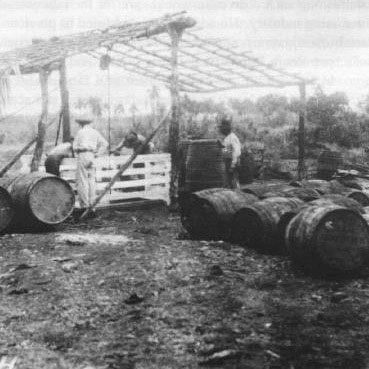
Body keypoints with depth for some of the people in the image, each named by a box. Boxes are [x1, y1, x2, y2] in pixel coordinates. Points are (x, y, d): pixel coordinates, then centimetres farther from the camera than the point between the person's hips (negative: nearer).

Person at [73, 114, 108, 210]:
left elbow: (75, 147, -2)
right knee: (92, 180, 9)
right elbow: (104, 143, 10)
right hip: (92, 156, 6)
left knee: (82, 181, -4)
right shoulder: (95, 132, 12)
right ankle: (92, 204, 10)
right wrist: (97, 153, 10)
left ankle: (84, 205, -6)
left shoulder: (80, 132, -3)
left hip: (83, 156, -6)